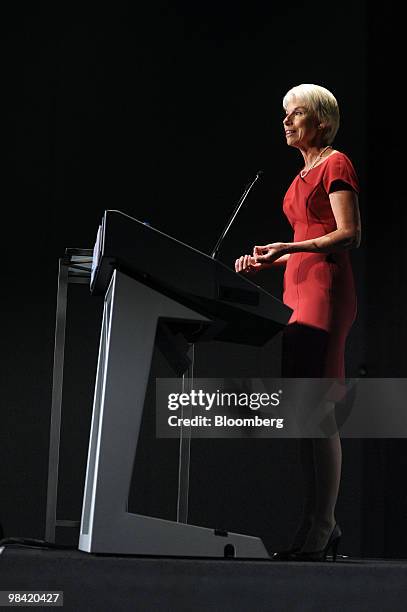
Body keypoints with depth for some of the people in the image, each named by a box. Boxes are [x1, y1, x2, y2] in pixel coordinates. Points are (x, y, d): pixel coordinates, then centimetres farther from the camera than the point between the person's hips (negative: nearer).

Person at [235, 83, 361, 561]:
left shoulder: (336, 164, -3)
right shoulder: (304, 175, 23)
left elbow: (349, 235, -12)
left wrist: (290, 247, -21)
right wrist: (267, 261, 15)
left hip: (326, 289, -9)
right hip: (300, 289, 9)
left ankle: (319, 529, -15)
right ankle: (320, 526, 5)